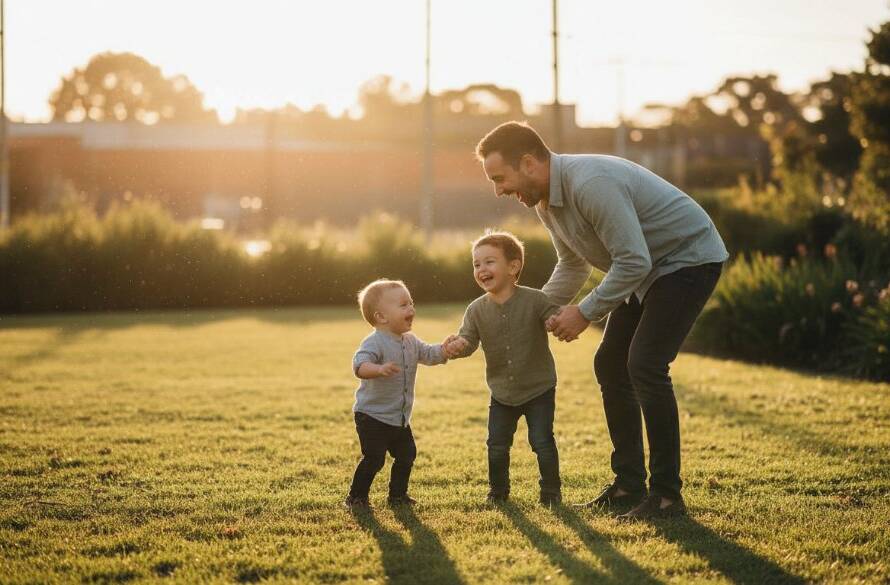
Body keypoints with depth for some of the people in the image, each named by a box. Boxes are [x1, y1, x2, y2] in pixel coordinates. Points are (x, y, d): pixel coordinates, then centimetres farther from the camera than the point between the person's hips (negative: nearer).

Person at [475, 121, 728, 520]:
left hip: (689, 258, -10)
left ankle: (667, 495, -12)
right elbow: (571, 265, 16)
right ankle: (629, 486, 15)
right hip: (648, 268, 10)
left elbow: (633, 263, -31)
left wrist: (586, 312, -23)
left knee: (645, 365, -20)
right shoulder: (545, 200, 1)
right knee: (610, 365, 9)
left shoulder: (590, 184, -31)